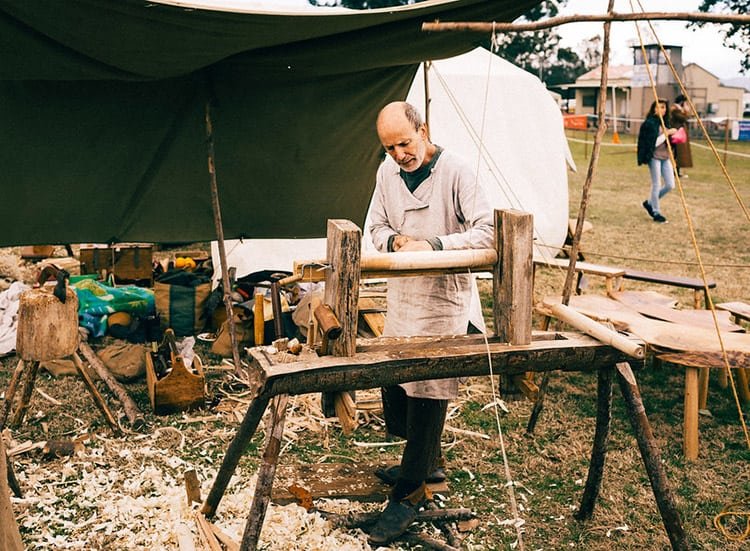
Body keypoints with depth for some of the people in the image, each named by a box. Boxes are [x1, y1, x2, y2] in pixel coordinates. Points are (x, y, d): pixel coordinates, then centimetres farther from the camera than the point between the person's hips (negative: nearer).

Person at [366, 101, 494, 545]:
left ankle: (411, 492, 6)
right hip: (402, 296, 7)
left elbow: (488, 231, -18)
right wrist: (394, 240, -9)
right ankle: (429, 462, 35)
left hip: (444, 298, -7)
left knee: (427, 394, -4)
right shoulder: (387, 172, 5)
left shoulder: (455, 172, -14)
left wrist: (434, 245, -26)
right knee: (393, 387, 13)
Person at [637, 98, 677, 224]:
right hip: (654, 157, -8)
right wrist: (667, 133, -19)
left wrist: (672, 135, 0)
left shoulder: (664, 122, 12)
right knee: (656, 185, -3)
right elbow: (654, 142, -17)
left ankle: (650, 203, 23)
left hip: (665, 157, 8)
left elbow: (668, 141, 18)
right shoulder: (650, 123, -11)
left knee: (670, 185, 5)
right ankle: (656, 212, 9)